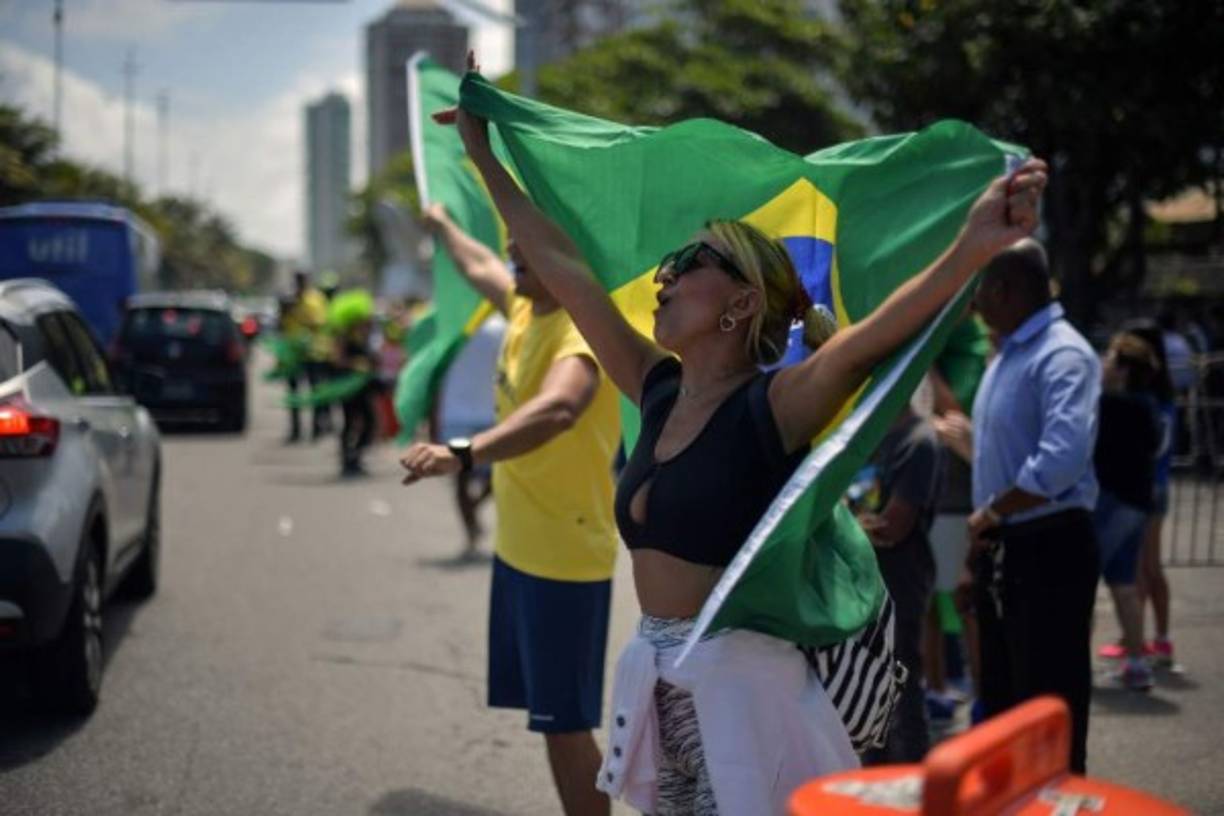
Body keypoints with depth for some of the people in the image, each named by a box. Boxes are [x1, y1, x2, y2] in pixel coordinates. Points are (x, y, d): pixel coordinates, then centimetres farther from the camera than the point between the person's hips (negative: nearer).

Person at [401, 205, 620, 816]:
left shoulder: (582, 330, -22)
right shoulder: (525, 306, 7)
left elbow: (556, 408, -44)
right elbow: (479, 268, 32)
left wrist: (464, 453, -58)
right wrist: (442, 226, 49)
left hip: (565, 557, -9)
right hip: (517, 548, 9)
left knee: (565, 724, -7)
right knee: (554, 716, 17)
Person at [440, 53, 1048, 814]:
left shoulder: (772, 407, -12)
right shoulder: (660, 390, 6)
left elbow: (867, 340, -31)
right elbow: (563, 266, 11)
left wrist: (974, 247, -47)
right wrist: (485, 157, 17)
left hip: (742, 678, -6)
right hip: (657, 676, 7)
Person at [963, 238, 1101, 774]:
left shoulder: (1063, 356, -17)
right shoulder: (1006, 356, 13)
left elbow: (1061, 460, -30)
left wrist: (992, 512, -18)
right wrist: (984, 534, 14)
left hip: (1049, 549, -10)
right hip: (1001, 549, 10)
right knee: (1003, 698, 18)